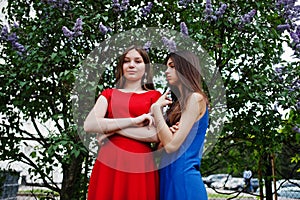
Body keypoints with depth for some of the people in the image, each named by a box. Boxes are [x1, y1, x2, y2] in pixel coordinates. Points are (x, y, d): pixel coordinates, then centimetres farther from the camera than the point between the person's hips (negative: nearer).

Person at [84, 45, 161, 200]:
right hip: (108, 164, 2)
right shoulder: (109, 94, 13)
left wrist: (112, 127, -7)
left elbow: (155, 135, -7)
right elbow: (89, 125, -4)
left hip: (140, 165, -1)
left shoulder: (154, 96, 8)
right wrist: (133, 121, -11)